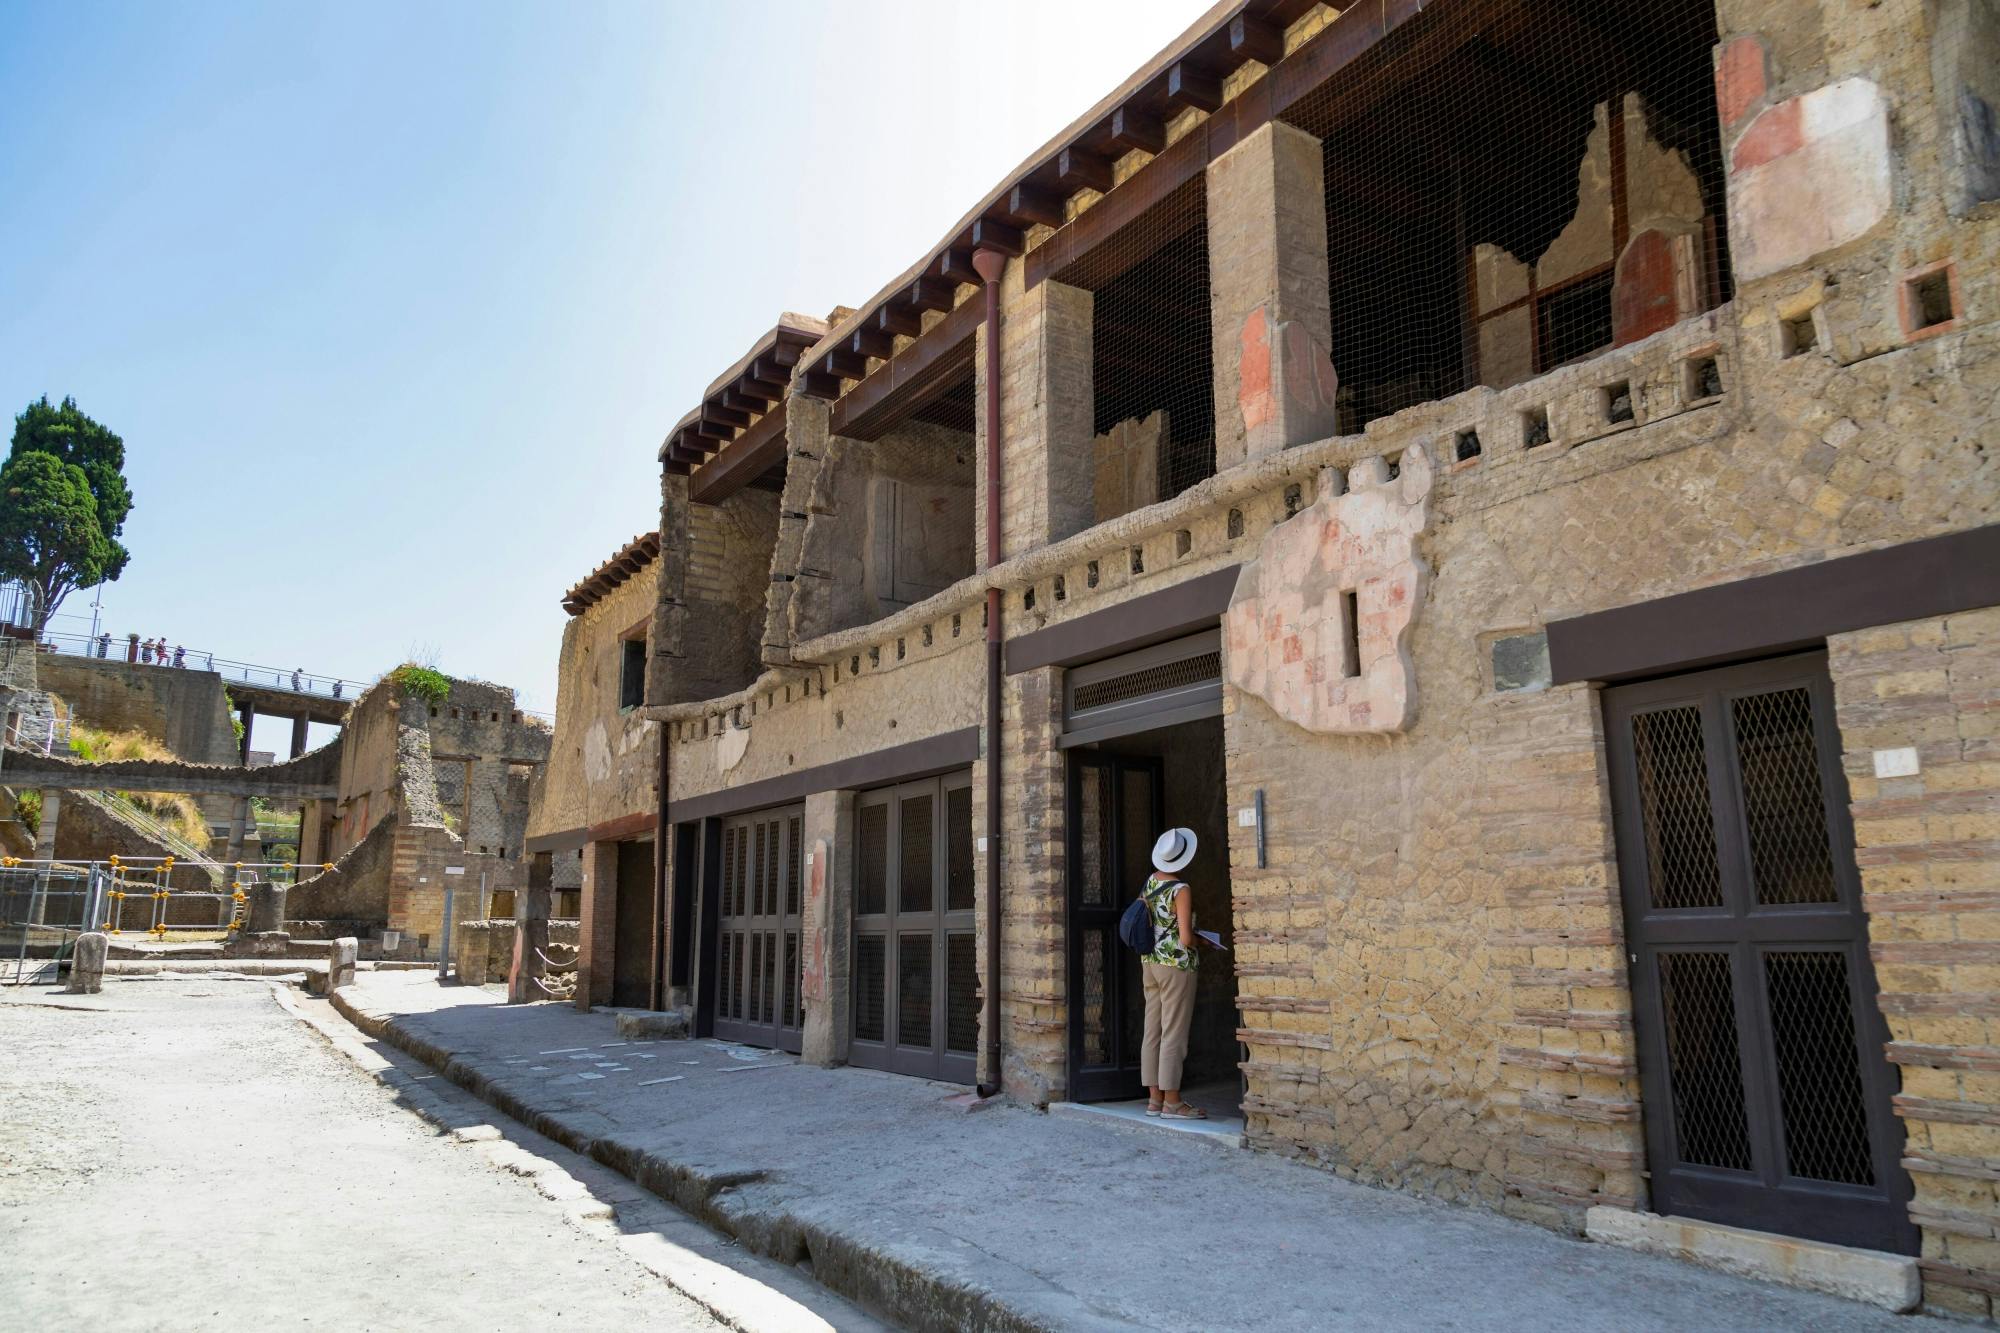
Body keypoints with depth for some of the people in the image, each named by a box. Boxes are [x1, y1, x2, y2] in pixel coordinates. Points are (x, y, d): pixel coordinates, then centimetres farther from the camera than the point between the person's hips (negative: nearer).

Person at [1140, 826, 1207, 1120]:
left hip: (1150, 962, 8)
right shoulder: (1181, 890, -17)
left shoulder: (1149, 882, 6)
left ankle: (1154, 1099, 14)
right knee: (1174, 1035, -3)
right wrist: (1200, 939, -1)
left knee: (1153, 1032, 9)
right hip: (1176, 966, -8)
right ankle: (1172, 1103, 0)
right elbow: (1186, 938, -21)